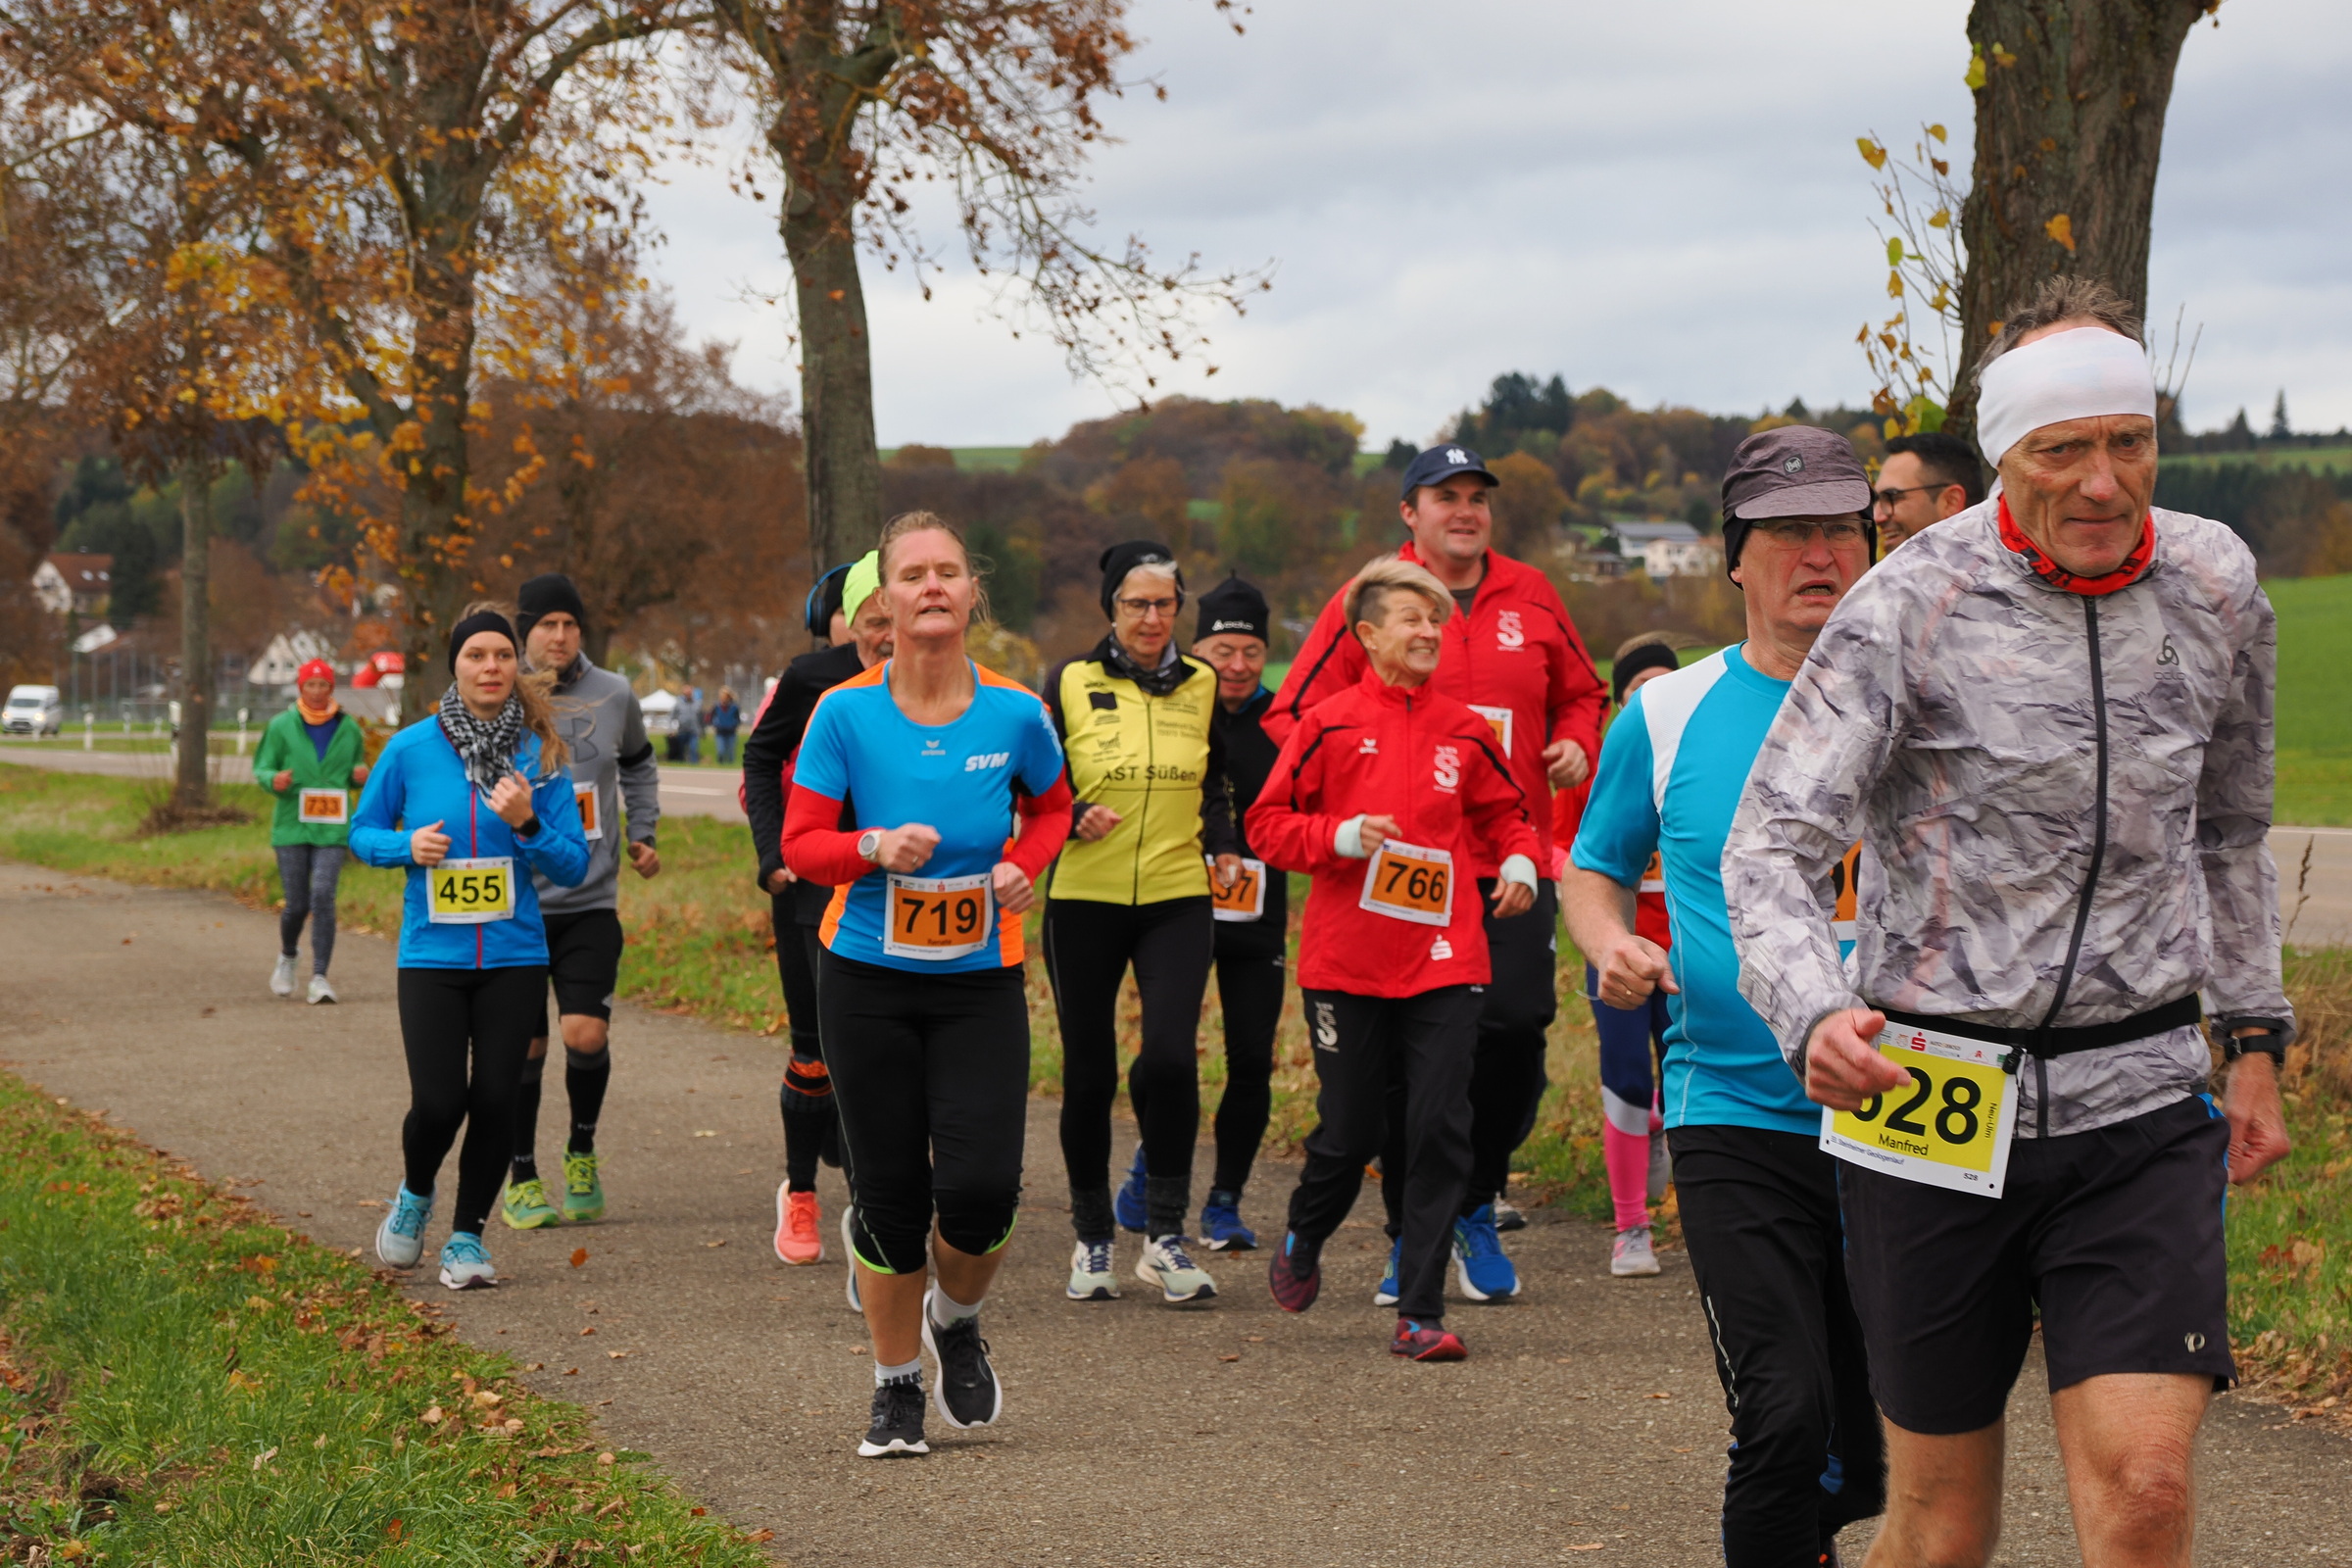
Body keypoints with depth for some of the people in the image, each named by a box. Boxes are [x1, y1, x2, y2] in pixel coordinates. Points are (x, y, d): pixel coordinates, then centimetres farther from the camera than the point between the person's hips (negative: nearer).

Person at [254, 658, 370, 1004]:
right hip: (291, 827, 0)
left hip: (331, 829, 0)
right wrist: (273, 780, -19)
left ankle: (319, 977, -10)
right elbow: (261, 767, 3)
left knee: (323, 896, -14)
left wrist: (359, 774, -5)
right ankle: (286, 959, 34)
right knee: (297, 904, 2)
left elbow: (357, 767, 19)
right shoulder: (281, 726, 1)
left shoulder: (348, 728, 7)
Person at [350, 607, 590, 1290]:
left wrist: (527, 824, -16)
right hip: (433, 955, -1)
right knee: (438, 1102, -10)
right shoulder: (411, 749, -2)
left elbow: (574, 867, 1)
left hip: (514, 958, 1)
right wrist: (407, 845, -11)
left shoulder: (540, 755, -1)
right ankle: (415, 1196, 24)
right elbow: (363, 831, 10)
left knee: (493, 1101, -1)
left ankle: (467, 1235, 19)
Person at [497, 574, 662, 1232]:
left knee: (587, 1035, -11)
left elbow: (639, 765, 23)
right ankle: (520, 1178, 19)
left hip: (591, 902, 1)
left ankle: (581, 1152, 15)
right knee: (524, 1046, 4)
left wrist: (643, 833, 12)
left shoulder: (613, 695, 4)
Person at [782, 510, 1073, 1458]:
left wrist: (1024, 863, -5)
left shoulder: (1014, 714, -4)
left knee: (981, 1189, -11)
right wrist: (878, 847, -23)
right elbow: (800, 845, -4)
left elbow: (1053, 806, 15)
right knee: (891, 1195, 2)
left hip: (982, 985, 1)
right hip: (868, 984, -1)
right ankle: (896, 1387, 23)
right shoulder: (845, 713, -8)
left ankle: (957, 1322, 23)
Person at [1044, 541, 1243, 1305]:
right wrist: (1074, 817, -16)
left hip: (1177, 899, 1)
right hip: (1084, 899, -1)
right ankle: (1091, 1237, 20)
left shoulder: (1202, 685, 8)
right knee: (1089, 1072, 4)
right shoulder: (1070, 682, 0)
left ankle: (1165, 1234, -5)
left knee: (1169, 1056, -16)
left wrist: (1225, 847, 3)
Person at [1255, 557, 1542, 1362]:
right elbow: (1267, 824, 2)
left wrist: (1519, 862, -2)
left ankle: (1421, 1314, -1)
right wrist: (1341, 835, -14)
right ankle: (1303, 1243, 36)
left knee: (1438, 1134, -6)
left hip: (1443, 961, 2)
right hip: (1347, 963, -2)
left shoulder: (1464, 732, 7)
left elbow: (1505, 814, 19)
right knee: (1350, 1131, 4)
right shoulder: (1331, 725, 0)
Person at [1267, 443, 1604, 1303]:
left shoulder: (1531, 598, 12)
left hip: (1513, 866, 3)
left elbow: (1580, 693, 26)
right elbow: (1293, 719, 1)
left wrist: (1576, 743, 4)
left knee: (1517, 1030, -4)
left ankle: (1475, 1209, 17)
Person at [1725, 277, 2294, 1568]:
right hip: (1935, 1102, -2)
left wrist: (2253, 1035, 19)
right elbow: (1770, 843, -15)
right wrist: (1815, 1014, -34)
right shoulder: (1911, 605, -9)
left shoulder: (2216, 593, 5)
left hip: (2138, 1096, 2)